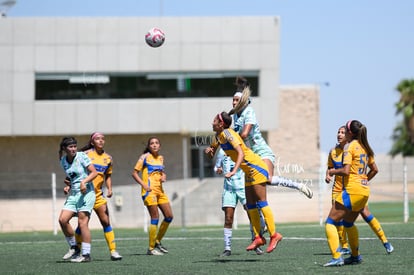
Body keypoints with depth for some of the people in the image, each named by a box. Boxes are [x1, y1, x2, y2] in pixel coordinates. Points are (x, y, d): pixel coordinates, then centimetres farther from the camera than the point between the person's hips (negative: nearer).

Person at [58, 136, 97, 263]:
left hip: (86, 192, -6)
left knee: (82, 222, -11)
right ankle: (73, 248, 8)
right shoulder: (63, 161, 9)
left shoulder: (81, 156, -7)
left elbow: (94, 172, -9)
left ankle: (86, 254, -7)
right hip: (73, 194, 6)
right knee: (62, 219, -8)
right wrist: (68, 186, 8)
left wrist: (84, 182, -22)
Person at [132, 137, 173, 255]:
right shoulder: (145, 157, -4)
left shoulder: (161, 158, 14)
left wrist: (163, 177, 4)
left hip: (160, 190, 7)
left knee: (169, 216, 5)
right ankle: (151, 248, -3)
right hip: (149, 191, -7)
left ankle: (157, 242, 20)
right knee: (155, 218, -10)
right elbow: (134, 173, -5)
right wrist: (144, 185, -16)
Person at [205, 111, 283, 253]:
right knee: (250, 205, 7)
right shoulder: (219, 136, 8)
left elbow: (240, 153, -29)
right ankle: (258, 237, 8)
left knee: (261, 202, -10)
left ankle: (274, 235, -9)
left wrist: (234, 171, -39)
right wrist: (209, 150, -3)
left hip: (257, 168, -10)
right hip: (249, 171, 10)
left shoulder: (228, 134, -19)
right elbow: (212, 148, 22)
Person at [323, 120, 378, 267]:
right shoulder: (365, 147, 13)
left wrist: (333, 171, -1)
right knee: (348, 223, 26)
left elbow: (346, 171, -19)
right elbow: (374, 169, 20)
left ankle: (336, 257, -17)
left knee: (330, 222, -5)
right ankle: (355, 256, 30)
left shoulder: (350, 146, -10)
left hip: (352, 190, -8)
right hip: (365, 191, 8)